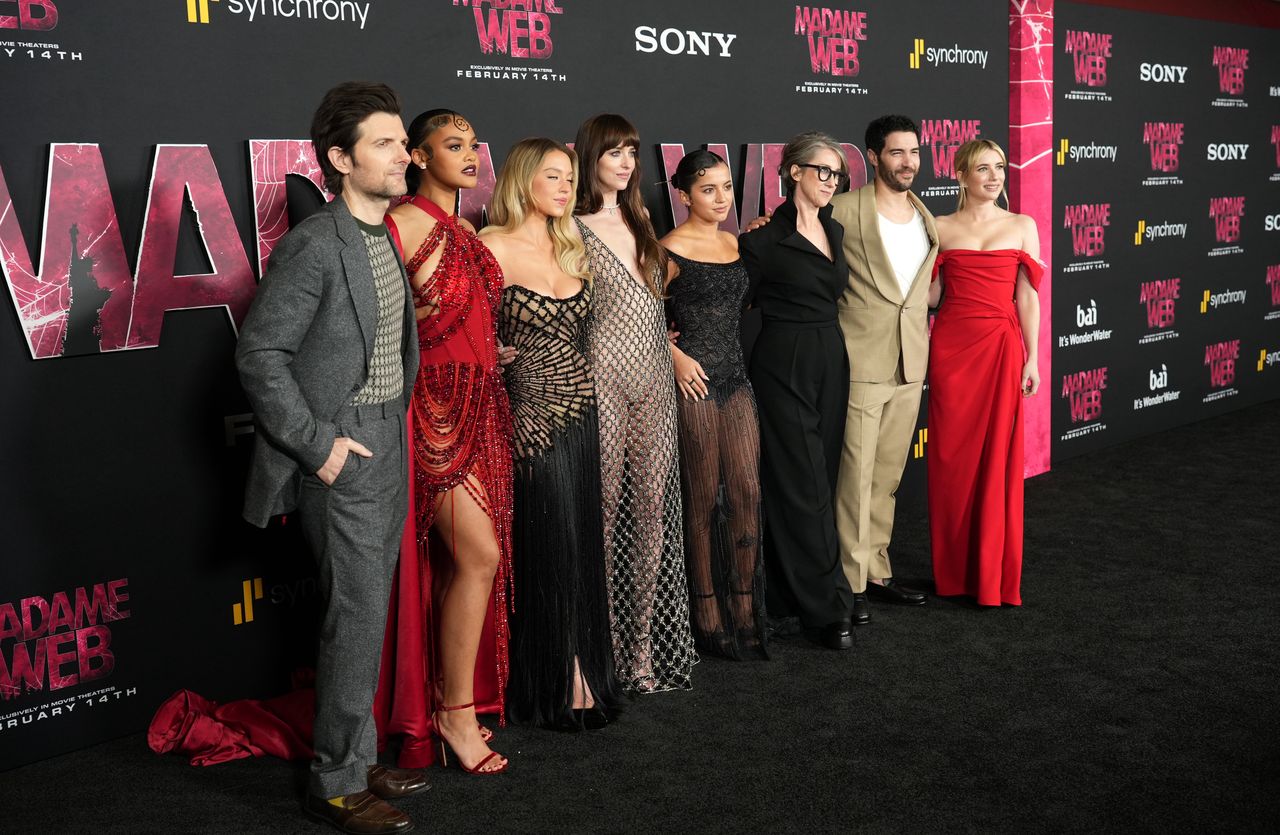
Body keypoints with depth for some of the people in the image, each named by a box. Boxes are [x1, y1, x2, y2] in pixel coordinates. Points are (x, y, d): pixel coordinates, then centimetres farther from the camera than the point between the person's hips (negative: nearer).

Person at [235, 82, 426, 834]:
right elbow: (259, 355, -17)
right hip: (342, 455, -8)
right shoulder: (314, 246, -16)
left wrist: (399, 426, 10)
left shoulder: (390, 238, 9)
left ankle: (358, 758, 29)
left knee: (367, 612, 15)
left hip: (390, 447, 8)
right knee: (359, 616, -3)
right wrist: (318, 444, -17)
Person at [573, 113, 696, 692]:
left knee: (653, 507, 4)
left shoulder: (641, 223, 17)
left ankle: (644, 641, 11)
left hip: (654, 378, 6)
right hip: (605, 376, -6)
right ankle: (606, 640, 7)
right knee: (606, 506, -3)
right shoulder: (576, 229, -1)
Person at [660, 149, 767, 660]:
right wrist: (676, 356, -15)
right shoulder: (671, 250, -6)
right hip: (694, 380, -6)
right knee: (703, 499, 1)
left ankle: (745, 611, 13)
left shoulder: (736, 245, 13)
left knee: (748, 493, 3)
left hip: (736, 378, 6)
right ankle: (708, 617, 12)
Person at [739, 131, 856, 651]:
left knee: (819, 480, 10)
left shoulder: (835, 232, 13)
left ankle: (787, 593, 21)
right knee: (802, 485, -4)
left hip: (830, 363, 8)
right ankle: (827, 607, 1)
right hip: (784, 367, -7)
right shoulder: (765, 238, -8)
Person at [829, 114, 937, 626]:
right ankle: (852, 581, 7)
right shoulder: (845, 210, -7)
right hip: (862, 363, -6)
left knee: (888, 476, 13)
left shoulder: (927, 218, 13)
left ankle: (878, 571, 23)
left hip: (910, 366, 6)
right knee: (856, 474, -3)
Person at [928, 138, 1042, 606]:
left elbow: (1027, 297, 5)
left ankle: (995, 576, 13)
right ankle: (953, 571, 17)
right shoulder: (940, 229, 7)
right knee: (952, 458, 4)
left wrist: (1031, 357, 1)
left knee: (998, 460, 1)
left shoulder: (1022, 227, 6)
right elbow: (929, 295, 8)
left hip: (1001, 346, 0)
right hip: (951, 345, 1)